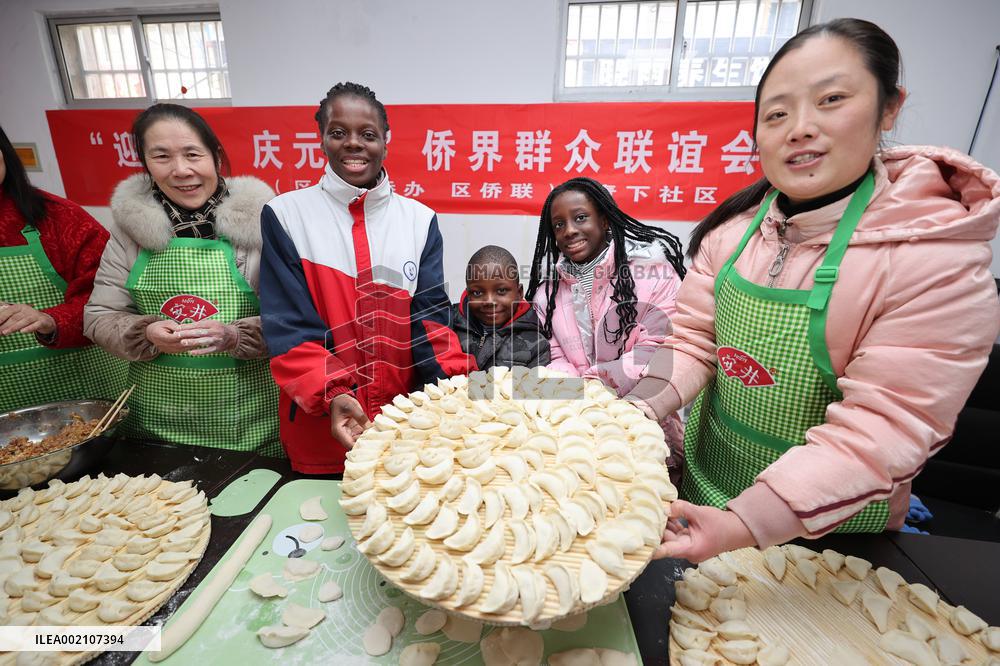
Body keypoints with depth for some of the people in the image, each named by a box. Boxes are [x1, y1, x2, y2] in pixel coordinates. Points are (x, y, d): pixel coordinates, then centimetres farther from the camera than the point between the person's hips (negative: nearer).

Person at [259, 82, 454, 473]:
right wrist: (331, 395, -23)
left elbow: (431, 316, -3)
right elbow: (287, 323, -9)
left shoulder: (420, 220, 1)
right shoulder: (285, 215, -4)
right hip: (319, 423, -1)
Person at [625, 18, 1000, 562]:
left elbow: (878, 431, -26)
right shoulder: (734, 226, -9)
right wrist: (645, 407, -23)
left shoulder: (939, 264, -22)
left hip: (823, 526, -3)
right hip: (702, 475, 4)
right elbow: (694, 338, -6)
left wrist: (744, 524, -36)